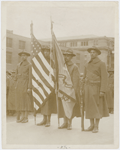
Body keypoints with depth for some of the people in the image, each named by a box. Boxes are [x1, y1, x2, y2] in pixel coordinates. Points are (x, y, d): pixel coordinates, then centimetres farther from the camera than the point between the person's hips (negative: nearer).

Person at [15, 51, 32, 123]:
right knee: (20, 100, 4)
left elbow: (30, 76, -8)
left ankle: (26, 118, 0)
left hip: (25, 84, -6)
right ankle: (22, 116, 11)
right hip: (19, 84, 6)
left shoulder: (29, 65, -3)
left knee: (26, 100, -5)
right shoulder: (19, 65, 15)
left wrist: (29, 87, -14)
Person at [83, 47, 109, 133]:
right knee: (89, 107, 6)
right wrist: (84, 89, 12)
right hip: (88, 88, 6)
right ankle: (92, 125, 13)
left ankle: (96, 127, -2)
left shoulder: (101, 64, -5)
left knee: (97, 107, -5)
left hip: (96, 88, -6)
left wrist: (102, 91, -19)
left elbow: (104, 78, -11)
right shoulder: (88, 65, 14)